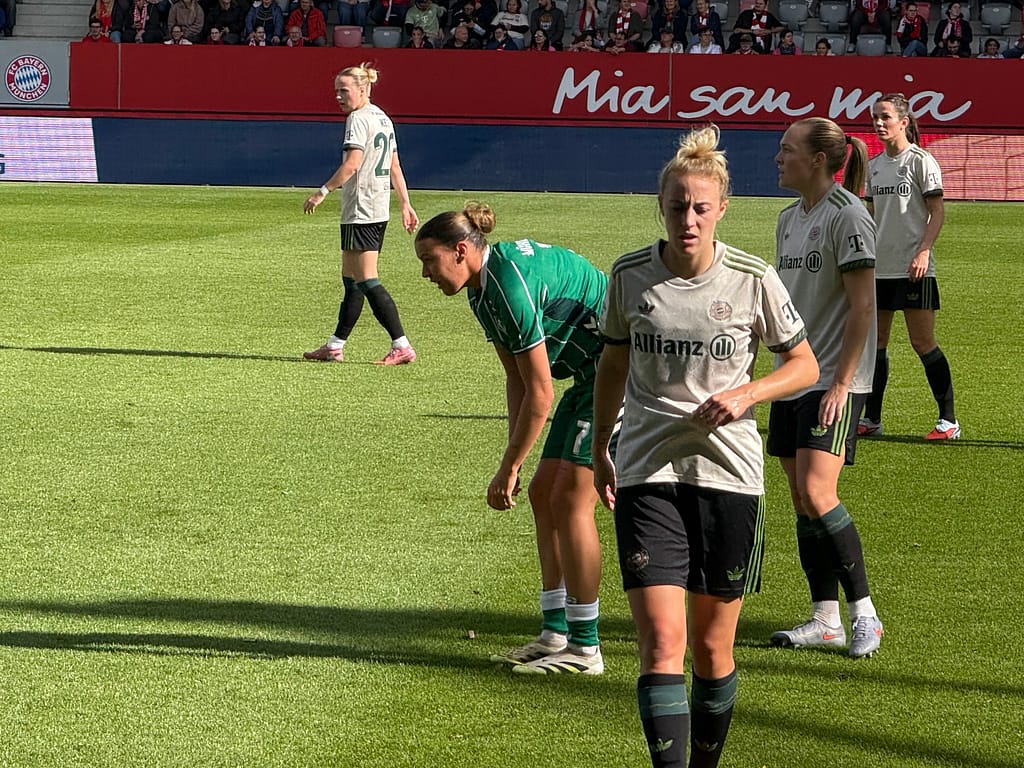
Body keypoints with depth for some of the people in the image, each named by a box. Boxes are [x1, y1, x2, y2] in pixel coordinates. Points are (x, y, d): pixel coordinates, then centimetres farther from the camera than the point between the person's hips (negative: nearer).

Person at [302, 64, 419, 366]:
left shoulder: (358, 118, -12)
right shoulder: (382, 118, 16)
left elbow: (352, 163, -21)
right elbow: (395, 166, 18)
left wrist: (323, 192, -19)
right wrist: (406, 204, 20)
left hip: (360, 211, -10)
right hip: (380, 210, 10)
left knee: (366, 280, -10)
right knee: (351, 279, 14)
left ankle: (402, 346, -15)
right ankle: (335, 347, 19)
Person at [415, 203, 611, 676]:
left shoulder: (512, 285, -25)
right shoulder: (481, 289, 7)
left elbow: (539, 393, -23)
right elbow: (516, 376, 14)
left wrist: (509, 469, -15)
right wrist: (514, 457, 7)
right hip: (590, 378, 10)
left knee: (570, 498, -11)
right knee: (544, 491, 8)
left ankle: (584, 648, -7)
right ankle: (555, 633, 14)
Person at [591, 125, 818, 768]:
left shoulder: (754, 280, -6)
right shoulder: (630, 275, -1)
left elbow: (804, 365, 5)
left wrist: (747, 393, -12)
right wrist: (599, 448, 18)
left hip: (729, 472, 0)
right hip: (646, 472, 0)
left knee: (712, 649, 9)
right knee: (661, 644, -13)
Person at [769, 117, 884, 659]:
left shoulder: (847, 216, -12)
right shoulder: (790, 218, 13)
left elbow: (861, 306, -15)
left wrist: (841, 383, -19)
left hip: (834, 381, -8)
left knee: (817, 494, -16)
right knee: (802, 501, 6)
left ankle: (865, 614, -7)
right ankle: (825, 620, 11)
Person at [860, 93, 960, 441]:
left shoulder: (921, 161, -6)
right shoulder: (875, 165, 12)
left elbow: (937, 211, -9)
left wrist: (923, 251, -20)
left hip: (913, 268, -6)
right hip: (879, 267, 6)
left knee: (922, 341, -7)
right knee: (875, 340, 6)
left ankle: (948, 421, 0)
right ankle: (871, 419, 13)